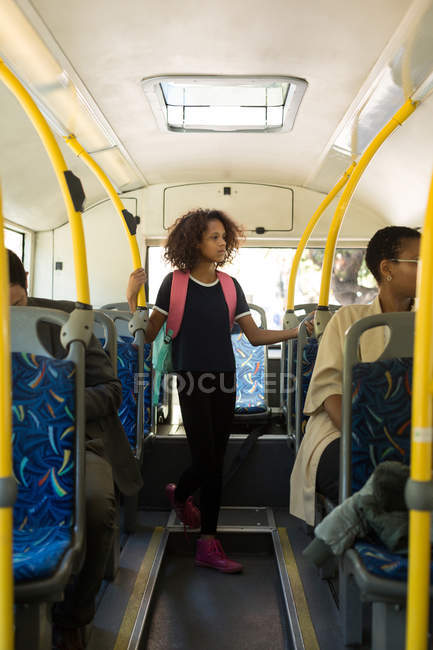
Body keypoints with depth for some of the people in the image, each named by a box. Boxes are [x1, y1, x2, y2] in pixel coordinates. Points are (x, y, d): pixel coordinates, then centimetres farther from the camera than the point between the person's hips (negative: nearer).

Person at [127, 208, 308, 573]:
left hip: (225, 379, 4)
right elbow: (148, 335, -2)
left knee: (214, 460, 8)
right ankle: (209, 543, 10)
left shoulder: (230, 286, 8)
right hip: (192, 380, -4)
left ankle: (180, 495, 39)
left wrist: (298, 331, -1)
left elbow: (255, 336, 8)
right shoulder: (175, 283, -3)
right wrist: (132, 298, -15)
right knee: (207, 460, -5)